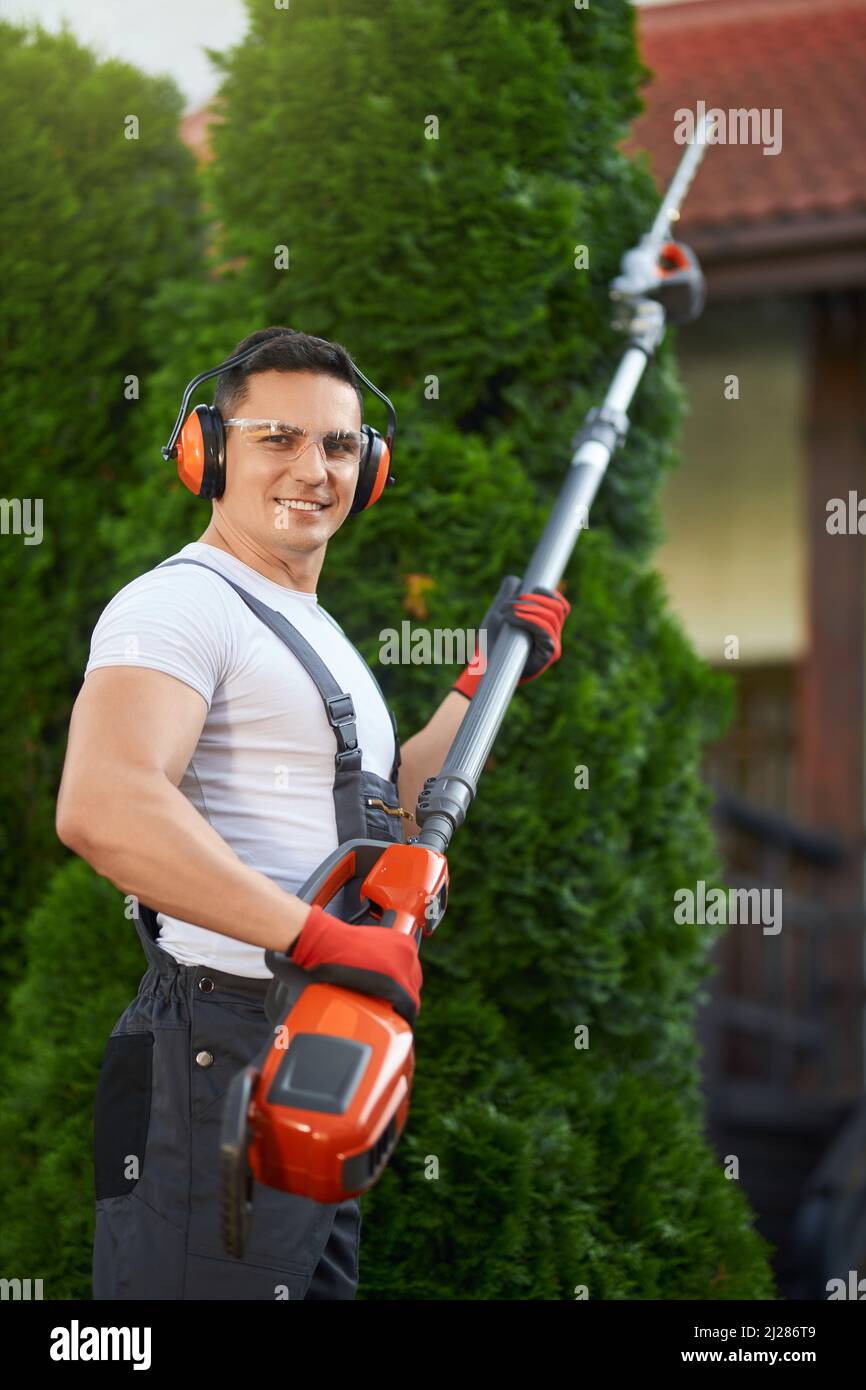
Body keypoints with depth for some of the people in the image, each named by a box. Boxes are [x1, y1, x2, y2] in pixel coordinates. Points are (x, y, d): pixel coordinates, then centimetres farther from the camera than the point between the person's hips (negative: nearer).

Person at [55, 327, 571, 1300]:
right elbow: (102, 807, -29)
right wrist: (324, 936, -31)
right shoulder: (181, 602, -12)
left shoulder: (314, 634, 22)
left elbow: (384, 818, 28)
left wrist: (486, 680, 21)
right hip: (223, 1060, -10)